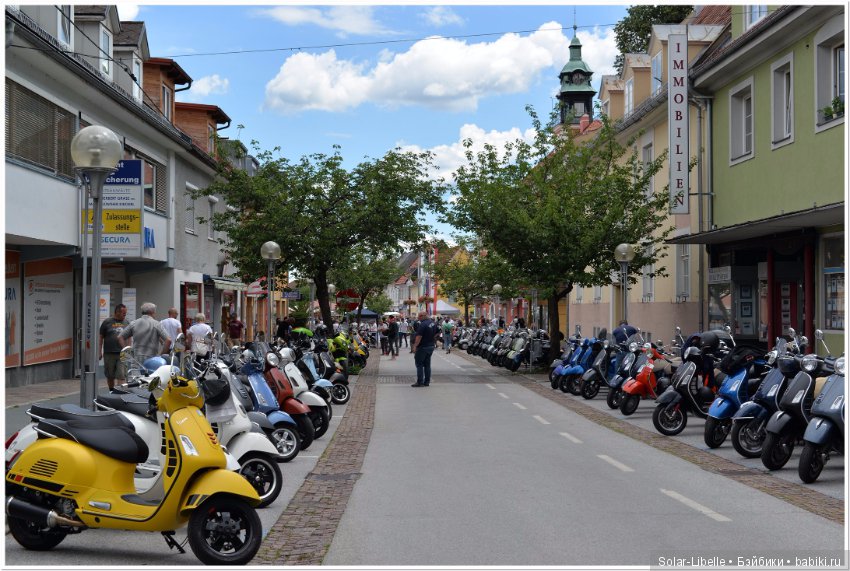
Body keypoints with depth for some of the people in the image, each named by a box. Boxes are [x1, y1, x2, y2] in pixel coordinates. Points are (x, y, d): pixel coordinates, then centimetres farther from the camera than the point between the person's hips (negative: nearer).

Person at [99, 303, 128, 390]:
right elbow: (101, 337, 3)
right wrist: (100, 352, 0)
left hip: (122, 354, 1)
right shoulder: (107, 322, 0)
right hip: (109, 353, -1)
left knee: (122, 376, -10)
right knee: (110, 376, 10)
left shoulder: (126, 322, 9)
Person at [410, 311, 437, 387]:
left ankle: (420, 382, -3)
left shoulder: (423, 324, -20)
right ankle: (427, 382, 13)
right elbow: (436, 334, 17)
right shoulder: (433, 323, 8)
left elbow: (419, 336, -23)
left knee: (419, 364, -1)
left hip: (423, 347, -8)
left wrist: (415, 346, -21)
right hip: (431, 346, 8)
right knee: (427, 364, 12)